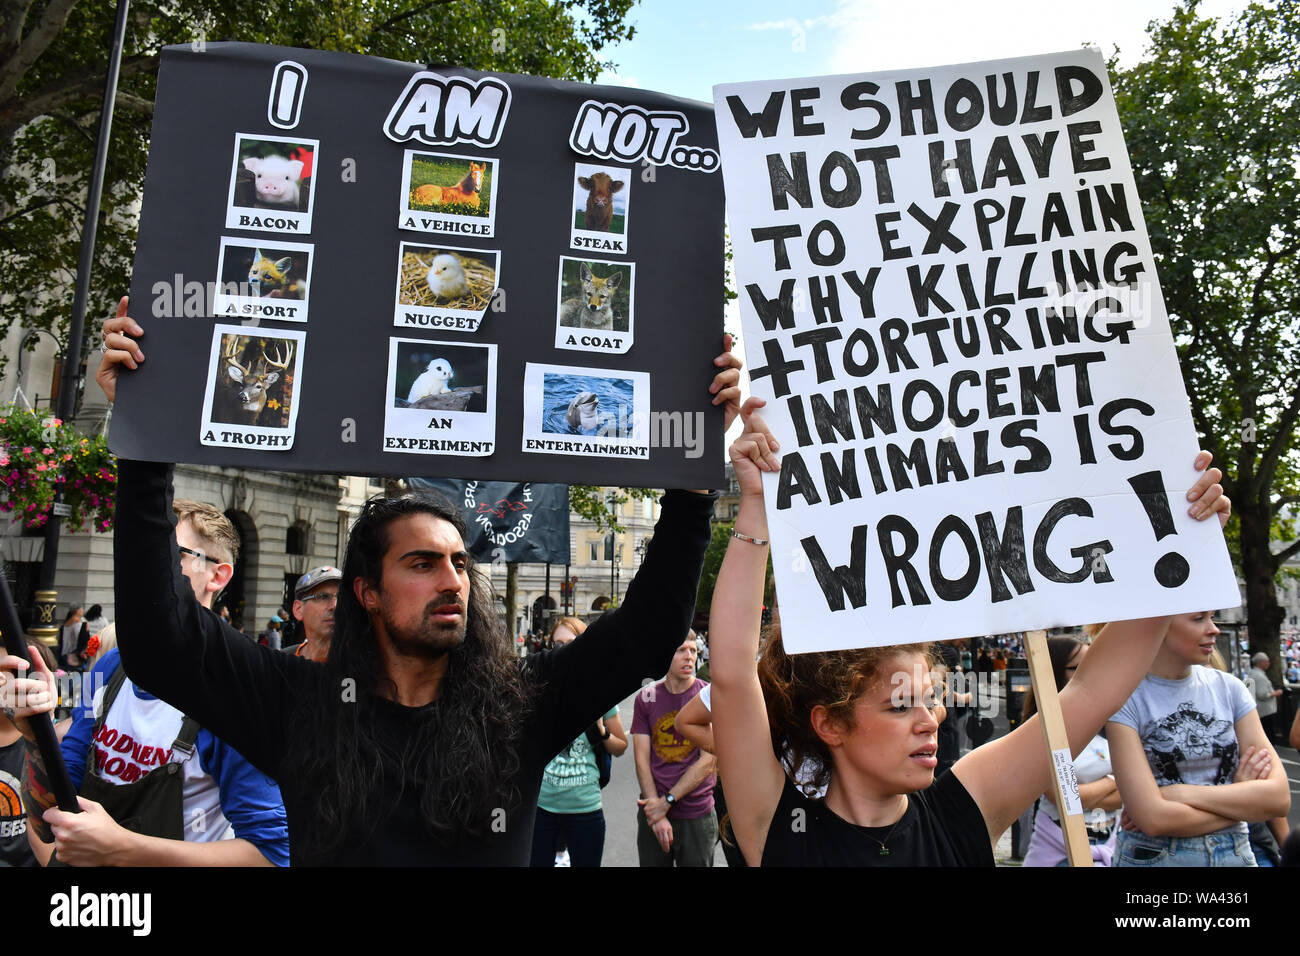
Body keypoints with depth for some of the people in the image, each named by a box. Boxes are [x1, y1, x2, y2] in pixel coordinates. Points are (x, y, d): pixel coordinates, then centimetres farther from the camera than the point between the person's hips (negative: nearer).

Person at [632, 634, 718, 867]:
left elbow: (708, 760, -9)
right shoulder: (646, 697, 1)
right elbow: (642, 759, -1)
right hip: (652, 813, 2)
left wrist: (667, 801, -12)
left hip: (697, 815, -2)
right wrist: (655, 810, -10)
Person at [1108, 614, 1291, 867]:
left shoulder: (1229, 687, -2)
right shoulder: (1126, 697, -15)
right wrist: (1240, 797, -11)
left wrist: (1180, 793, -18)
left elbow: (1279, 797, -9)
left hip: (1235, 854, 4)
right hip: (1153, 857, -3)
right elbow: (1153, 818, -21)